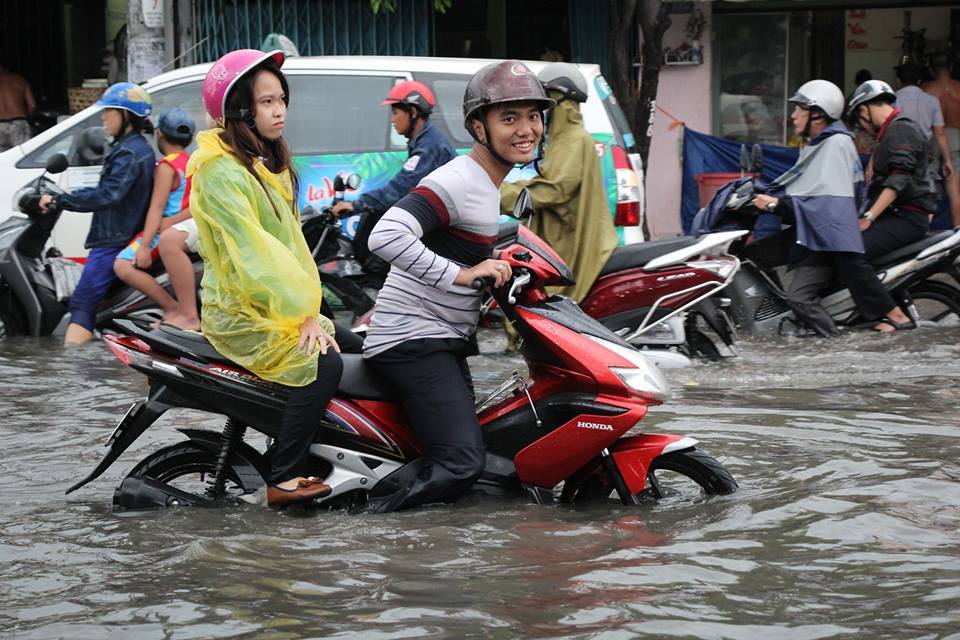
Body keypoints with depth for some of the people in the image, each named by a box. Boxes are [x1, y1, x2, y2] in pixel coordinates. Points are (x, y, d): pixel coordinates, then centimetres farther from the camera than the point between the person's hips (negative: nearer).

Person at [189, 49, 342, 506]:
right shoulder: (221, 172, -17)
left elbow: (291, 241, 11)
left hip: (277, 305, 9)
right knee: (322, 365, -22)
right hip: (238, 312, -9)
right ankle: (283, 480, -19)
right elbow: (252, 251, -24)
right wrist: (302, 313, -27)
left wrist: (310, 307, 2)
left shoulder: (268, 163, 14)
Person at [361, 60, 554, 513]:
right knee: (461, 464, -22)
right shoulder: (457, 182, -17)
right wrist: (461, 274, -28)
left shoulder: (490, 183, 15)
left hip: (444, 341, 11)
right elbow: (386, 237, -30)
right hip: (414, 340, -11)